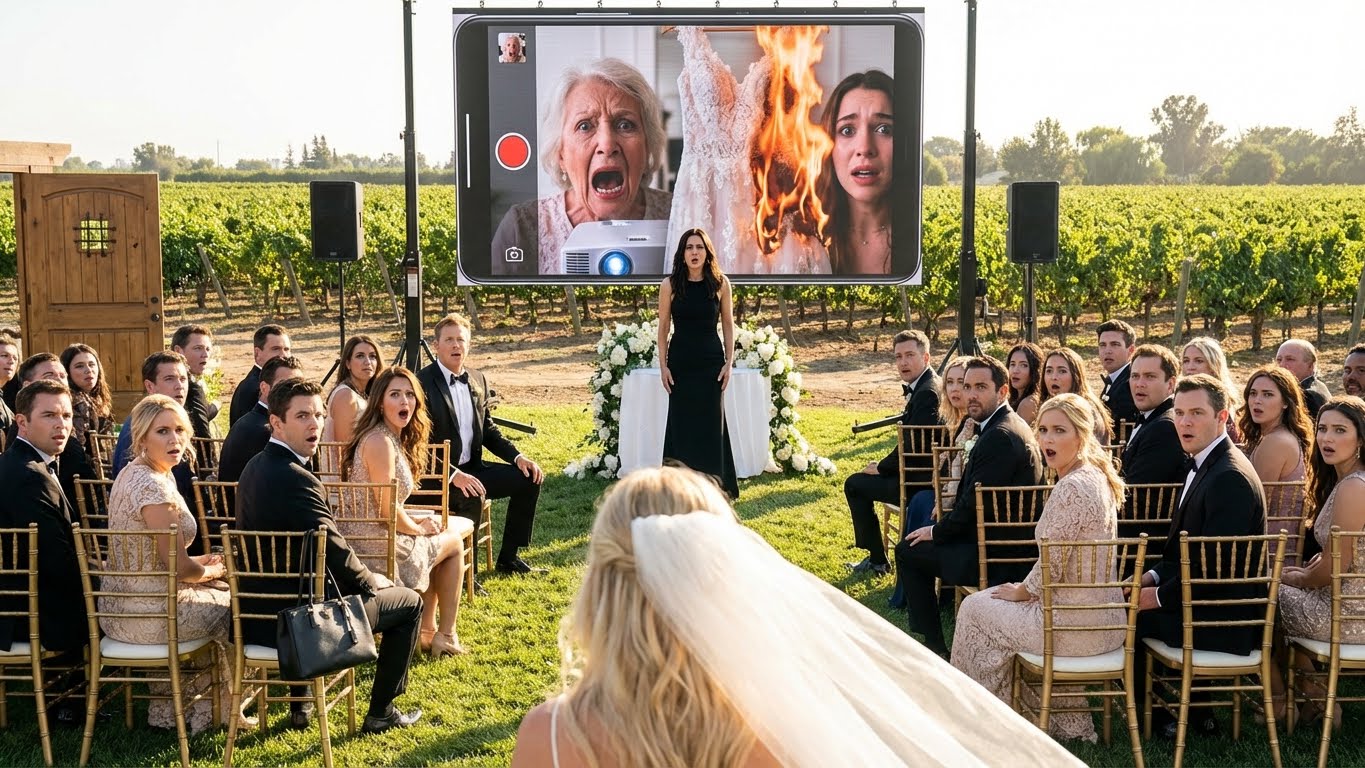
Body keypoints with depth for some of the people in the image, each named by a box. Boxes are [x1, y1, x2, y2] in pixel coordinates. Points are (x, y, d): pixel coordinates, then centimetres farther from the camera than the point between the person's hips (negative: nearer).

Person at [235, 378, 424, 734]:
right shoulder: (297, 479, -25)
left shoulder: (255, 466, 6)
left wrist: (362, 577, 13)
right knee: (410, 602, 11)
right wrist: (371, 581, -1)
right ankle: (381, 711, 19)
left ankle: (300, 703, 38)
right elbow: (337, 555, -21)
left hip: (257, 614, 9)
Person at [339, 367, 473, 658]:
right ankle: (446, 635, 25)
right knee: (453, 542, 14)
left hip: (365, 541, 10)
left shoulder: (393, 437, 12)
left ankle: (428, 631, 30)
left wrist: (417, 520, 7)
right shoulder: (380, 441, -20)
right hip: (379, 549, -10)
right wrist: (419, 528, -7)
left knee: (457, 525, 28)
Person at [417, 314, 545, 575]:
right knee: (473, 495, -35)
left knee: (529, 478, -1)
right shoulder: (422, 384, -13)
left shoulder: (478, 380, 11)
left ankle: (507, 557, 10)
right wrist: (453, 474, -30)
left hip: (471, 467, 8)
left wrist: (518, 457, 1)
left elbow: (488, 430, 17)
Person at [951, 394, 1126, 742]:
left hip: (1078, 623, -9)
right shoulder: (1095, 476, 8)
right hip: (1102, 616, 9)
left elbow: (1051, 565, -21)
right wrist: (1027, 588, 11)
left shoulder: (1072, 488, -23)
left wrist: (1020, 591, -2)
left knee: (975, 607, 8)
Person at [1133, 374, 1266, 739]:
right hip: (1209, 601, 10)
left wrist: (1160, 596, -16)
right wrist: (1155, 576, 5)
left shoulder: (1229, 477, -23)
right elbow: (1189, 549, 18)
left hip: (1226, 620, -10)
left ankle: (1157, 718, 12)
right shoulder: (1206, 465, 10)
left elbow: (1215, 568, -26)